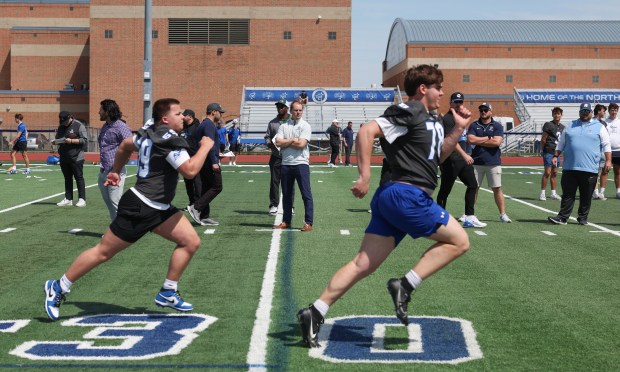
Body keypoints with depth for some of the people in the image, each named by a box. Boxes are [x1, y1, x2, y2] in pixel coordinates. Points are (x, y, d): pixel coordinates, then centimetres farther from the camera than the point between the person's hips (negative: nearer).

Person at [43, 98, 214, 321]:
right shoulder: (170, 140, -19)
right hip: (138, 208, -10)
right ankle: (58, 288, 14)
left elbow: (126, 145, 25)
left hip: (159, 209, 10)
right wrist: (205, 147, -15)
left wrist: (116, 171, 35)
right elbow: (190, 170, -28)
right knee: (103, 252, 0)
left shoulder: (151, 133, 10)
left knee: (191, 242, 1)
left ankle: (168, 293, 10)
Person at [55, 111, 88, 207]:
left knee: (79, 178, -3)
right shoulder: (61, 127, 14)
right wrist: (55, 142, -1)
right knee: (67, 178, 10)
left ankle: (82, 199, -1)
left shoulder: (78, 125, -6)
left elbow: (84, 140, -10)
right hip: (64, 158, 6)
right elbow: (57, 139, 23)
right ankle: (68, 199, 15)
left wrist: (71, 141, -19)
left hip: (76, 157, -6)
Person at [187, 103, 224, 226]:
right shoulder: (209, 125, -12)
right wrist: (214, 162, -25)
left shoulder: (203, 124, 20)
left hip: (202, 161, 10)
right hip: (209, 161, -10)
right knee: (217, 187, -7)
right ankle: (196, 208, -14)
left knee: (206, 188, 11)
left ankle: (204, 217, 12)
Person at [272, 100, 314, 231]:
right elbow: (278, 142, -4)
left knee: (306, 194, -5)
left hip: (301, 163, -4)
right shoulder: (284, 126, 10)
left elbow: (301, 144, -13)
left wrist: (285, 142, -3)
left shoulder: (305, 126, 0)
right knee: (286, 194, 11)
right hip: (286, 164, 4)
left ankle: (308, 223, -3)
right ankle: (286, 221, 19)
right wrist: (293, 140, -8)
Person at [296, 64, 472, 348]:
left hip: (390, 197, 9)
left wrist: (458, 130, 21)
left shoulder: (431, 120, 22)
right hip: (407, 195, -9)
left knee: (363, 264, 4)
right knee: (459, 241, 0)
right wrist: (364, 177, -20)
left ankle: (315, 313, 0)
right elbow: (367, 131, -17)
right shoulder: (408, 113, -8)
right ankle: (405, 287, -6)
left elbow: (437, 157, 33)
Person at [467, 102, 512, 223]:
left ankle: (503, 214, 4)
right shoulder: (474, 125, 9)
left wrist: (479, 142, -5)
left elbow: (497, 142, -10)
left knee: (497, 189, 0)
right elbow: (470, 139, -8)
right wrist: (488, 138, -5)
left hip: (493, 163, -1)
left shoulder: (497, 126, 4)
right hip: (477, 162, 1)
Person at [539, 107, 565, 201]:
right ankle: (542, 193, -5)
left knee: (554, 173, 10)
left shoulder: (562, 127, 14)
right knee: (547, 172, -10)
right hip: (548, 152, -7)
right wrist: (543, 150, -4)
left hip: (556, 152, 7)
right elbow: (543, 140, -5)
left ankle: (553, 193, 16)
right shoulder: (548, 125, -6)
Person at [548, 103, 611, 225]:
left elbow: (606, 145, 4)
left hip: (589, 169, -2)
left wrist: (608, 160, -5)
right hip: (569, 168, 2)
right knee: (567, 194, 1)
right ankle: (562, 217, 3)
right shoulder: (570, 126, 14)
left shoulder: (599, 127, 7)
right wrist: (556, 156, 9)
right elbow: (561, 144, 18)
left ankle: (582, 218, 15)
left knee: (586, 196, 4)